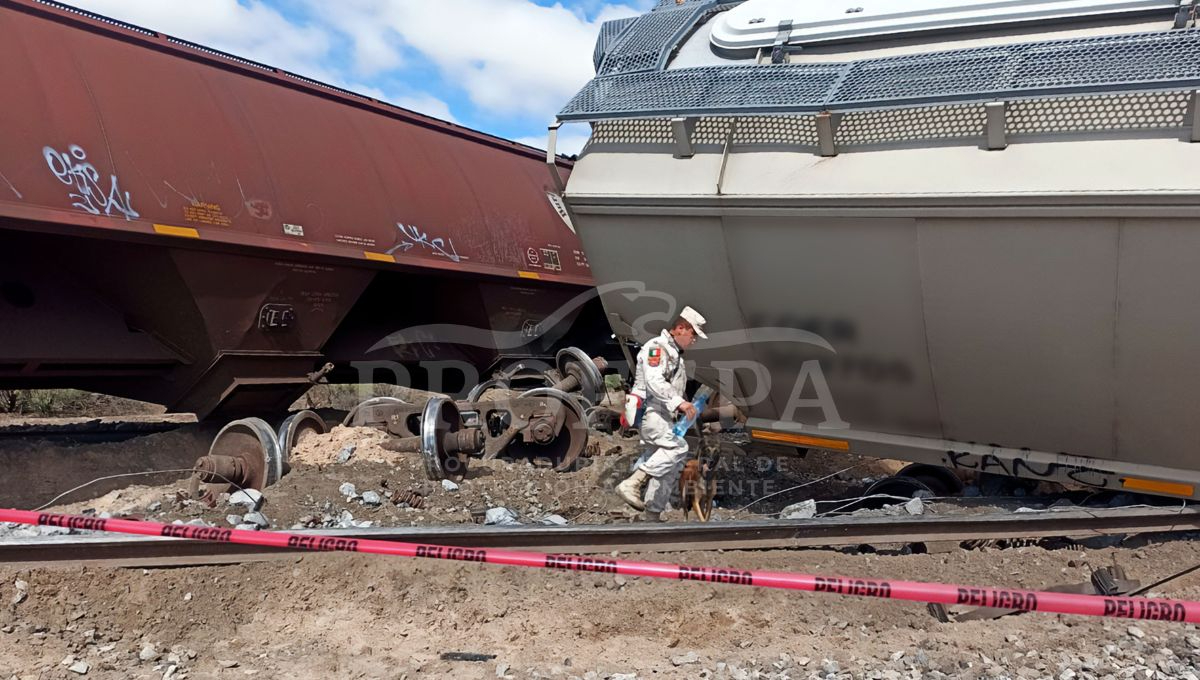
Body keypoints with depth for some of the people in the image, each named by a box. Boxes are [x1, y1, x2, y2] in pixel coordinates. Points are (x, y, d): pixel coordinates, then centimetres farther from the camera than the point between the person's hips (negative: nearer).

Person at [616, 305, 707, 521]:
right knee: (678, 447, -28)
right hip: (651, 412, -11)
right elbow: (654, 382, -22)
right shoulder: (657, 347, -8)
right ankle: (631, 484, -28)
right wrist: (678, 402, -30)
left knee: (668, 468, 7)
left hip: (665, 417, 11)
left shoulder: (675, 352, 25)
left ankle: (652, 514, 11)